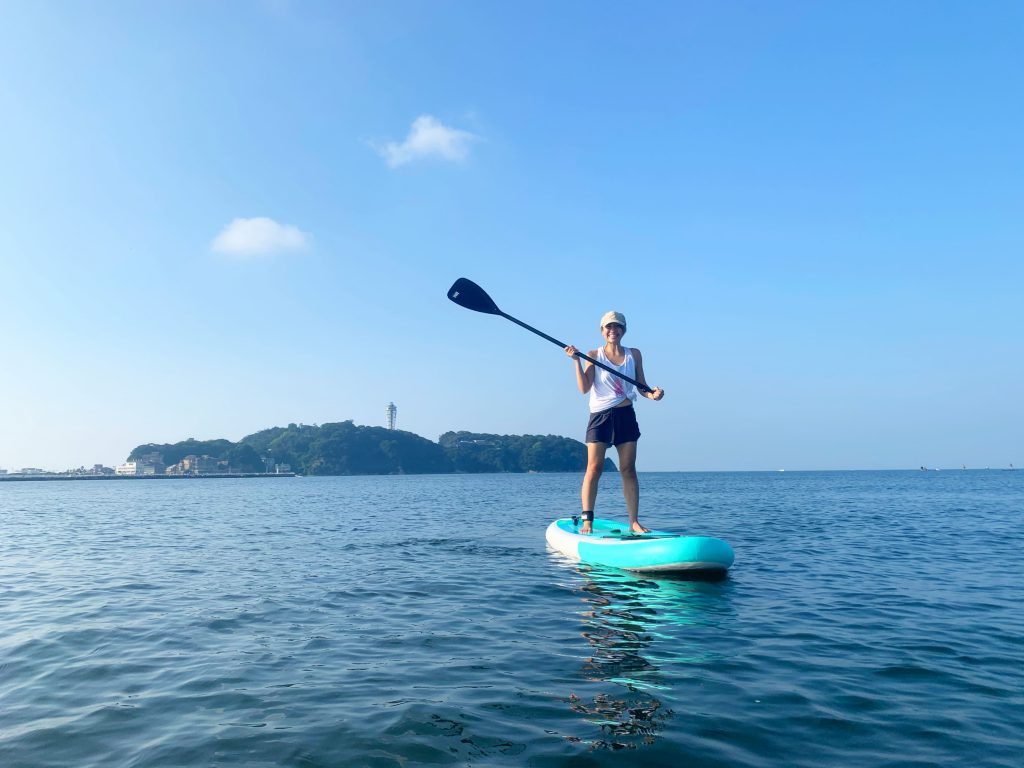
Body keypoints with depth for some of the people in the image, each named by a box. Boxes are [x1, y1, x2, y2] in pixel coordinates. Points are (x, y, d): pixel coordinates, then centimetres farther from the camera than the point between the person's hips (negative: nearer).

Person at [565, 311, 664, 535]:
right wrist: (576, 361, -15)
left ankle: (634, 522, 6)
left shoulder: (634, 354, 9)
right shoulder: (594, 355, 1)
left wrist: (652, 394, -10)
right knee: (594, 468, -6)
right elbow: (584, 388, -7)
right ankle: (587, 520, -1)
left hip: (626, 415, 3)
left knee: (628, 469, 2)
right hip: (600, 415, -2)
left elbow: (641, 386, 11)